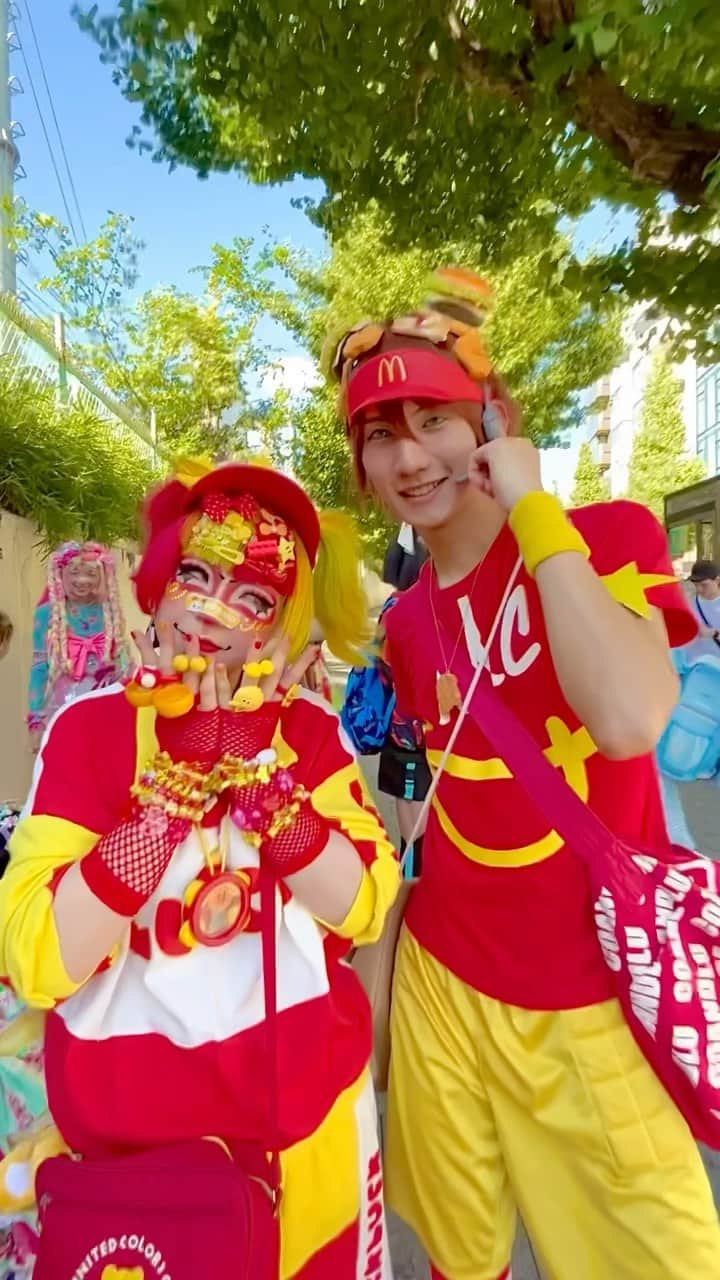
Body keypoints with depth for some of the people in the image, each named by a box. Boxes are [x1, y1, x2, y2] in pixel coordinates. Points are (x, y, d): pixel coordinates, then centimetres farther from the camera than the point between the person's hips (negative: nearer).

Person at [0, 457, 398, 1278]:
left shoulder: (310, 728, -6)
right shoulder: (86, 729, -12)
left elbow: (364, 910, -15)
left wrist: (255, 767, -25)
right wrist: (180, 777, -28)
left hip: (309, 1101, 2)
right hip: (130, 1123, -1)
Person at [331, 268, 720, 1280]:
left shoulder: (609, 536, -10)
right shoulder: (406, 623, 1)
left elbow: (629, 721, -29)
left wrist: (533, 511, -21)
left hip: (595, 999, -3)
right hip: (444, 981, 4)